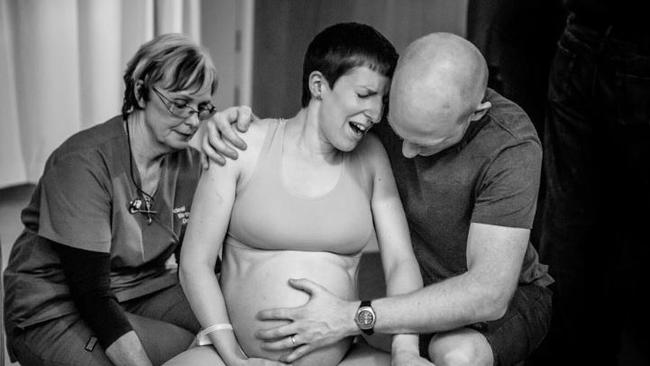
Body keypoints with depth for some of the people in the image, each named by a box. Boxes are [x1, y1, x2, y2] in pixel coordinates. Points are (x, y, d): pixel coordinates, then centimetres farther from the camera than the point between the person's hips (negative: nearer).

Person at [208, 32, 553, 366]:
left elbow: (489, 294, -38)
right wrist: (246, 120, -24)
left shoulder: (512, 149, -31)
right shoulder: (388, 100, -16)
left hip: (508, 296, -3)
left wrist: (351, 318, -43)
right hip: (424, 291, 4)